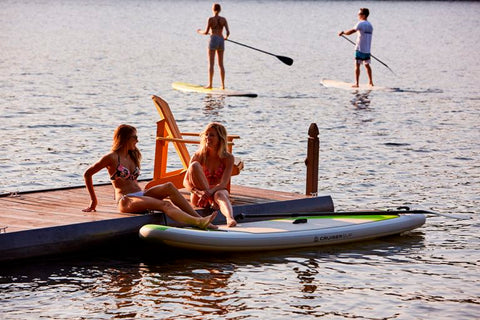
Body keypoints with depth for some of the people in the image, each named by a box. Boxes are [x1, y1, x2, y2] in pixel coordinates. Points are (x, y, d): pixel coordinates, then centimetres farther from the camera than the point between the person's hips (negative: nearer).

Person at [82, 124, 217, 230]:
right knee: (164, 205, -30)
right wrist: (93, 200, 7)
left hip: (140, 195, 7)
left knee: (169, 186, -20)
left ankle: (199, 218, -31)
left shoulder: (133, 156, 22)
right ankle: (198, 223, -51)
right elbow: (87, 174, 3)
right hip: (126, 200, -7)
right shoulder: (111, 157, -2)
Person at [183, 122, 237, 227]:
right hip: (199, 196, 1)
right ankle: (211, 200, -28)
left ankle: (229, 218, -71)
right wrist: (198, 192, -31)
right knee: (194, 165, -23)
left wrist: (210, 192, -38)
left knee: (220, 194, -40)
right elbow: (186, 181, -10)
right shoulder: (198, 156, -4)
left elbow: (223, 184, -17)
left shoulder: (228, 158, -6)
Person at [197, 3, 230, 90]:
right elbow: (228, 32, 0)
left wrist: (200, 31, 14)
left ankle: (210, 84, -4)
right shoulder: (223, 19, 4)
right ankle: (223, 85, 9)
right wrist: (226, 37, 22)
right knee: (221, 64, 10)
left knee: (211, 64, -1)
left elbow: (206, 32, -8)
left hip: (213, 40, -4)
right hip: (221, 41, 4)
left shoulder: (211, 19, -6)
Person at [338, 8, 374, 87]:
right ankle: (371, 82, 23)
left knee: (357, 65, -4)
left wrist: (343, 32, -6)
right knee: (367, 65, 18)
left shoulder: (360, 23, -12)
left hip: (360, 49, -7)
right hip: (367, 49, 7)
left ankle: (356, 83, -8)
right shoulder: (370, 25, 11)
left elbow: (351, 31, -21)